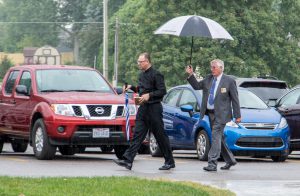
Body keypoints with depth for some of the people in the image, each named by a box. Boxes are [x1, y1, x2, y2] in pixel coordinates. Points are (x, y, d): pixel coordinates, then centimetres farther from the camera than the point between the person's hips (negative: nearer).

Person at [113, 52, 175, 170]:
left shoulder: (156, 75, -11)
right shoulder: (142, 75, 15)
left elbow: (162, 91, -15)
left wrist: (149, 95, -23)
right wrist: (132, 88, 11)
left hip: (154, 108, -8)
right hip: (143, 108, 8)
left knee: (160, 136, 0)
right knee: (137, 135, -1)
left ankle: (170, 162, 11)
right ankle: (128, 161, -8)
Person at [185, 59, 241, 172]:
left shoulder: (229, 81, -6)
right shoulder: (208, 79, 10)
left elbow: (235, 99, -4)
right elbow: (197, 86, 15)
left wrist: (237, 115, -5)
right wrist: (190, 75, 0)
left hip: (220, 114, -7)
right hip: (210, 113, 7)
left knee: (216, 137, -14)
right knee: (218, 138, 14)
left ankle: (212, 164, -17)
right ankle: (230, 160, 28)